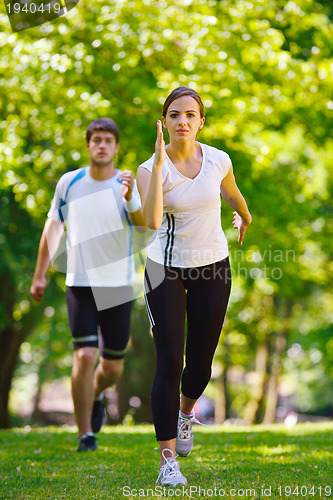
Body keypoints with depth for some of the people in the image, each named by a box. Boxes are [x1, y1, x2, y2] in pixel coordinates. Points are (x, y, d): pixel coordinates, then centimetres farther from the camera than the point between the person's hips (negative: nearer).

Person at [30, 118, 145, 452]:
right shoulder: (69, 183, 2)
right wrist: (39, 276, 12)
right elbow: (53, 228, 13)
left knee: (113, 366, 8)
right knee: (85, 356, -14)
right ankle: (85, 434, -3)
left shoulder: (130, 186, -3)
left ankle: (95, 397, 43)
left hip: (118, 286, 1)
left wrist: (130, 200, -36)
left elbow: (146, 229, -18)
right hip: (80, 285, 0)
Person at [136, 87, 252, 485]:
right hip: (166, 269, -2)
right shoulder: (151, 168, -15)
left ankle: (186, 410, 44)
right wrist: (159, 162, -34)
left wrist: (245, 217, 37)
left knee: (200, 362, 8)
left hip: (214, 268, 3)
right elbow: (152, 220, -34)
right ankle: (168, 459, -3)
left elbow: (232, 193, 18)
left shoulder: (218, 161, -6)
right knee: (169, 362, -10)